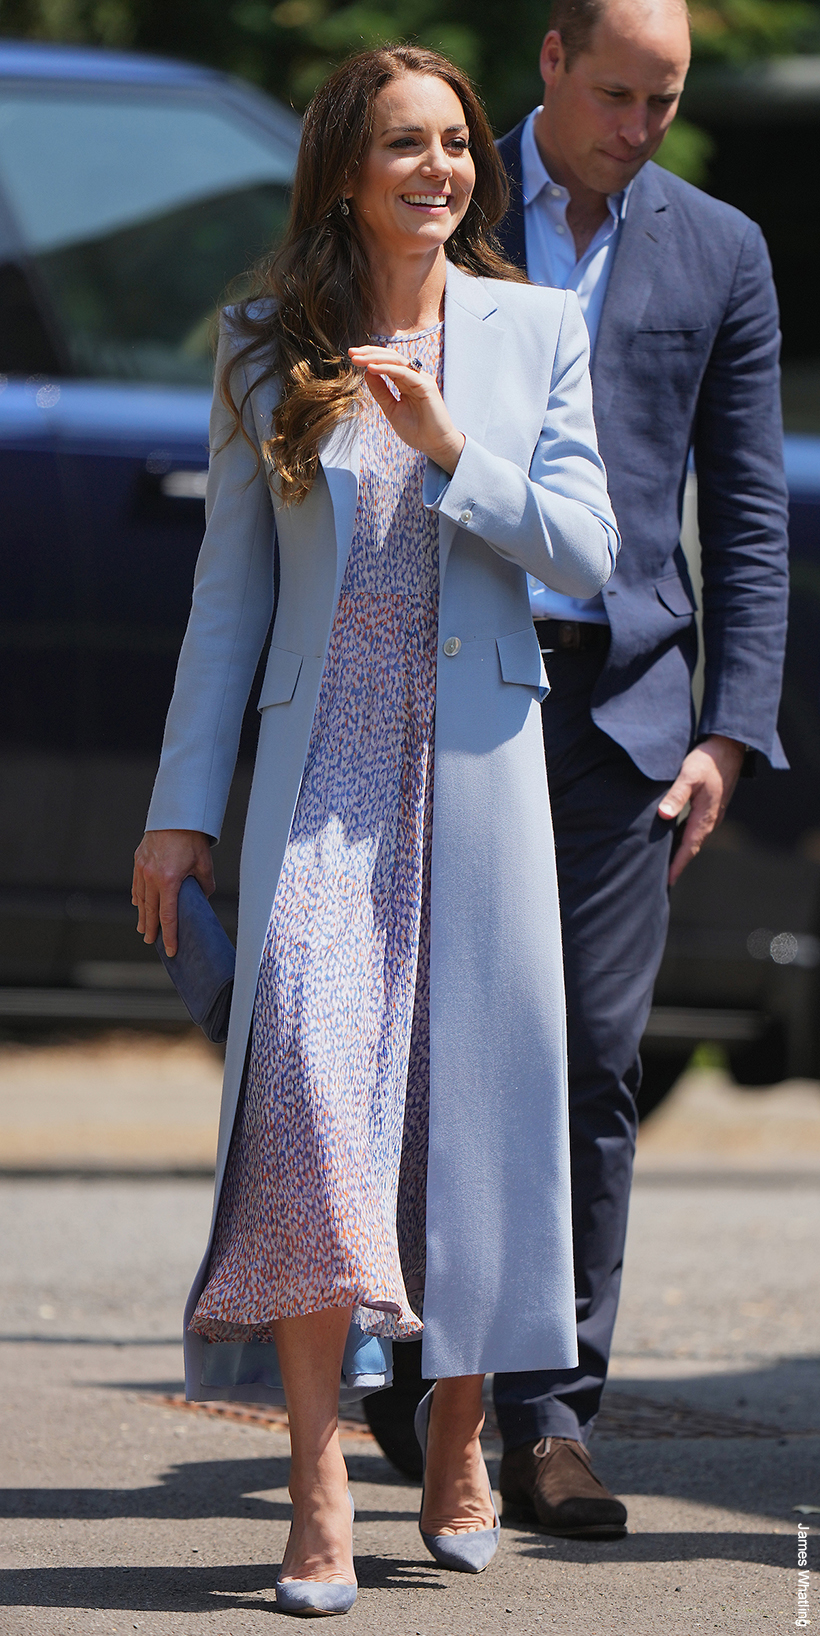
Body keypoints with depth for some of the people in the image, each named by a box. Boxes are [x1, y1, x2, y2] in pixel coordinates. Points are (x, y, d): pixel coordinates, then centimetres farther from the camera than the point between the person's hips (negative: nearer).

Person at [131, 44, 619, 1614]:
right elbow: (229, 589, 9)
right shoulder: (266, 346, 7)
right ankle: (318, 1492, -17)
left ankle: (458, 1440, 22)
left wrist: (447, 448, -14)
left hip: (478, 763, 1)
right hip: (322, 767, -1)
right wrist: (183, 805, 6)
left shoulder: (535, 330, 6)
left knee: (472, 1090, 3)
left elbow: (587, 554, -1)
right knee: (308, 1078, -16)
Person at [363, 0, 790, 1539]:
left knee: (591, 1058, -4)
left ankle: (547, 1423, -1)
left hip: (624, 695, 1)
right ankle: (419, 1343, 20)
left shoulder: (721, 253, 8)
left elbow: (746, 515, 9)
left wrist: (732, 730, -1)